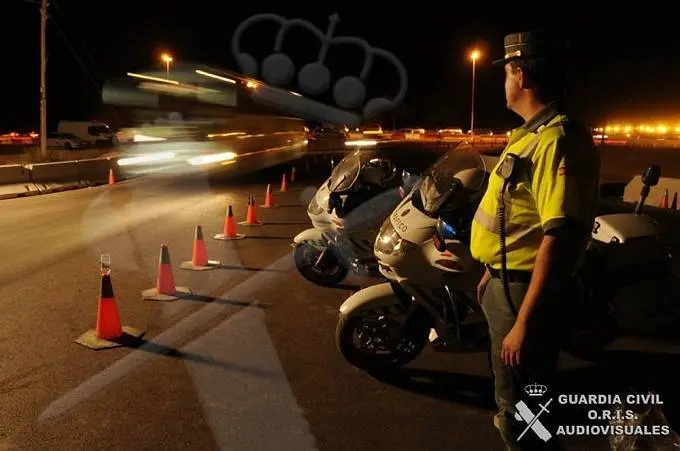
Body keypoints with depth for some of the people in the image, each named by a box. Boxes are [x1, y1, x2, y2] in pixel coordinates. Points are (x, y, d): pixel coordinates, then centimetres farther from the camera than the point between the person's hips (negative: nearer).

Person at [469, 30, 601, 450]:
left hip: (525, 291, -10)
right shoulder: (534, 133, 11)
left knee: (521, 408, 4)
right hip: (509, 281, 10)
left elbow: (561, 238, -30)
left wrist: (524, 323, -30)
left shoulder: (558, 139, -23)